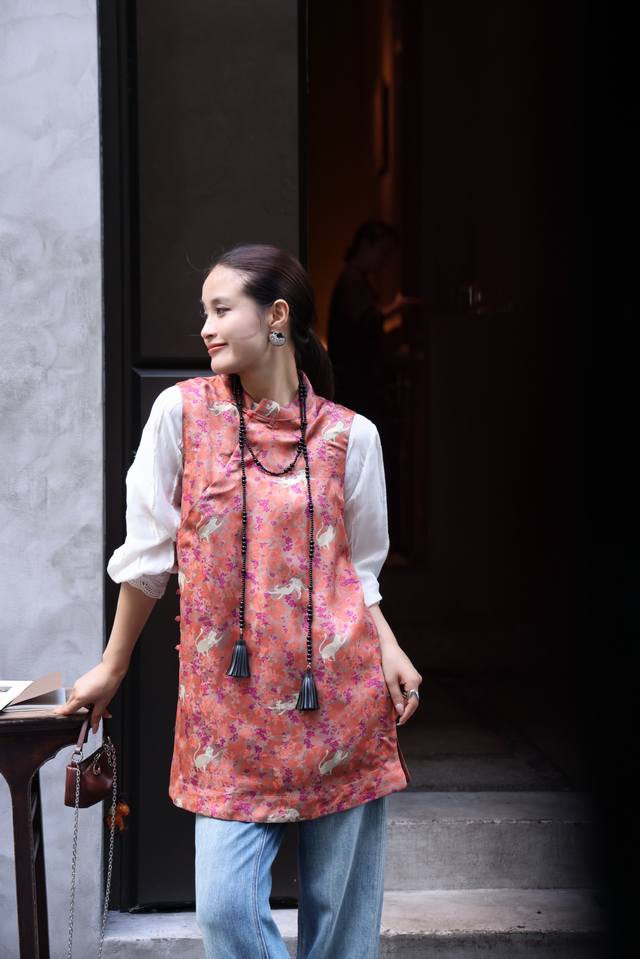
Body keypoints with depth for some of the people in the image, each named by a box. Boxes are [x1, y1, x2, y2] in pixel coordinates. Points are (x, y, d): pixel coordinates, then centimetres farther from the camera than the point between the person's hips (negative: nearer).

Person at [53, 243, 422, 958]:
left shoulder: (349, 434, 2)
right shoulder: (182, 411, 0)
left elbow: (359, 569, 11)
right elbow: (148, 552, 7)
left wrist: (387, 648, -7)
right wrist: (112, 668, 12)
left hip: (337, 693, 0)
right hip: (230, 701, 0)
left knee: (340, 901, 6)